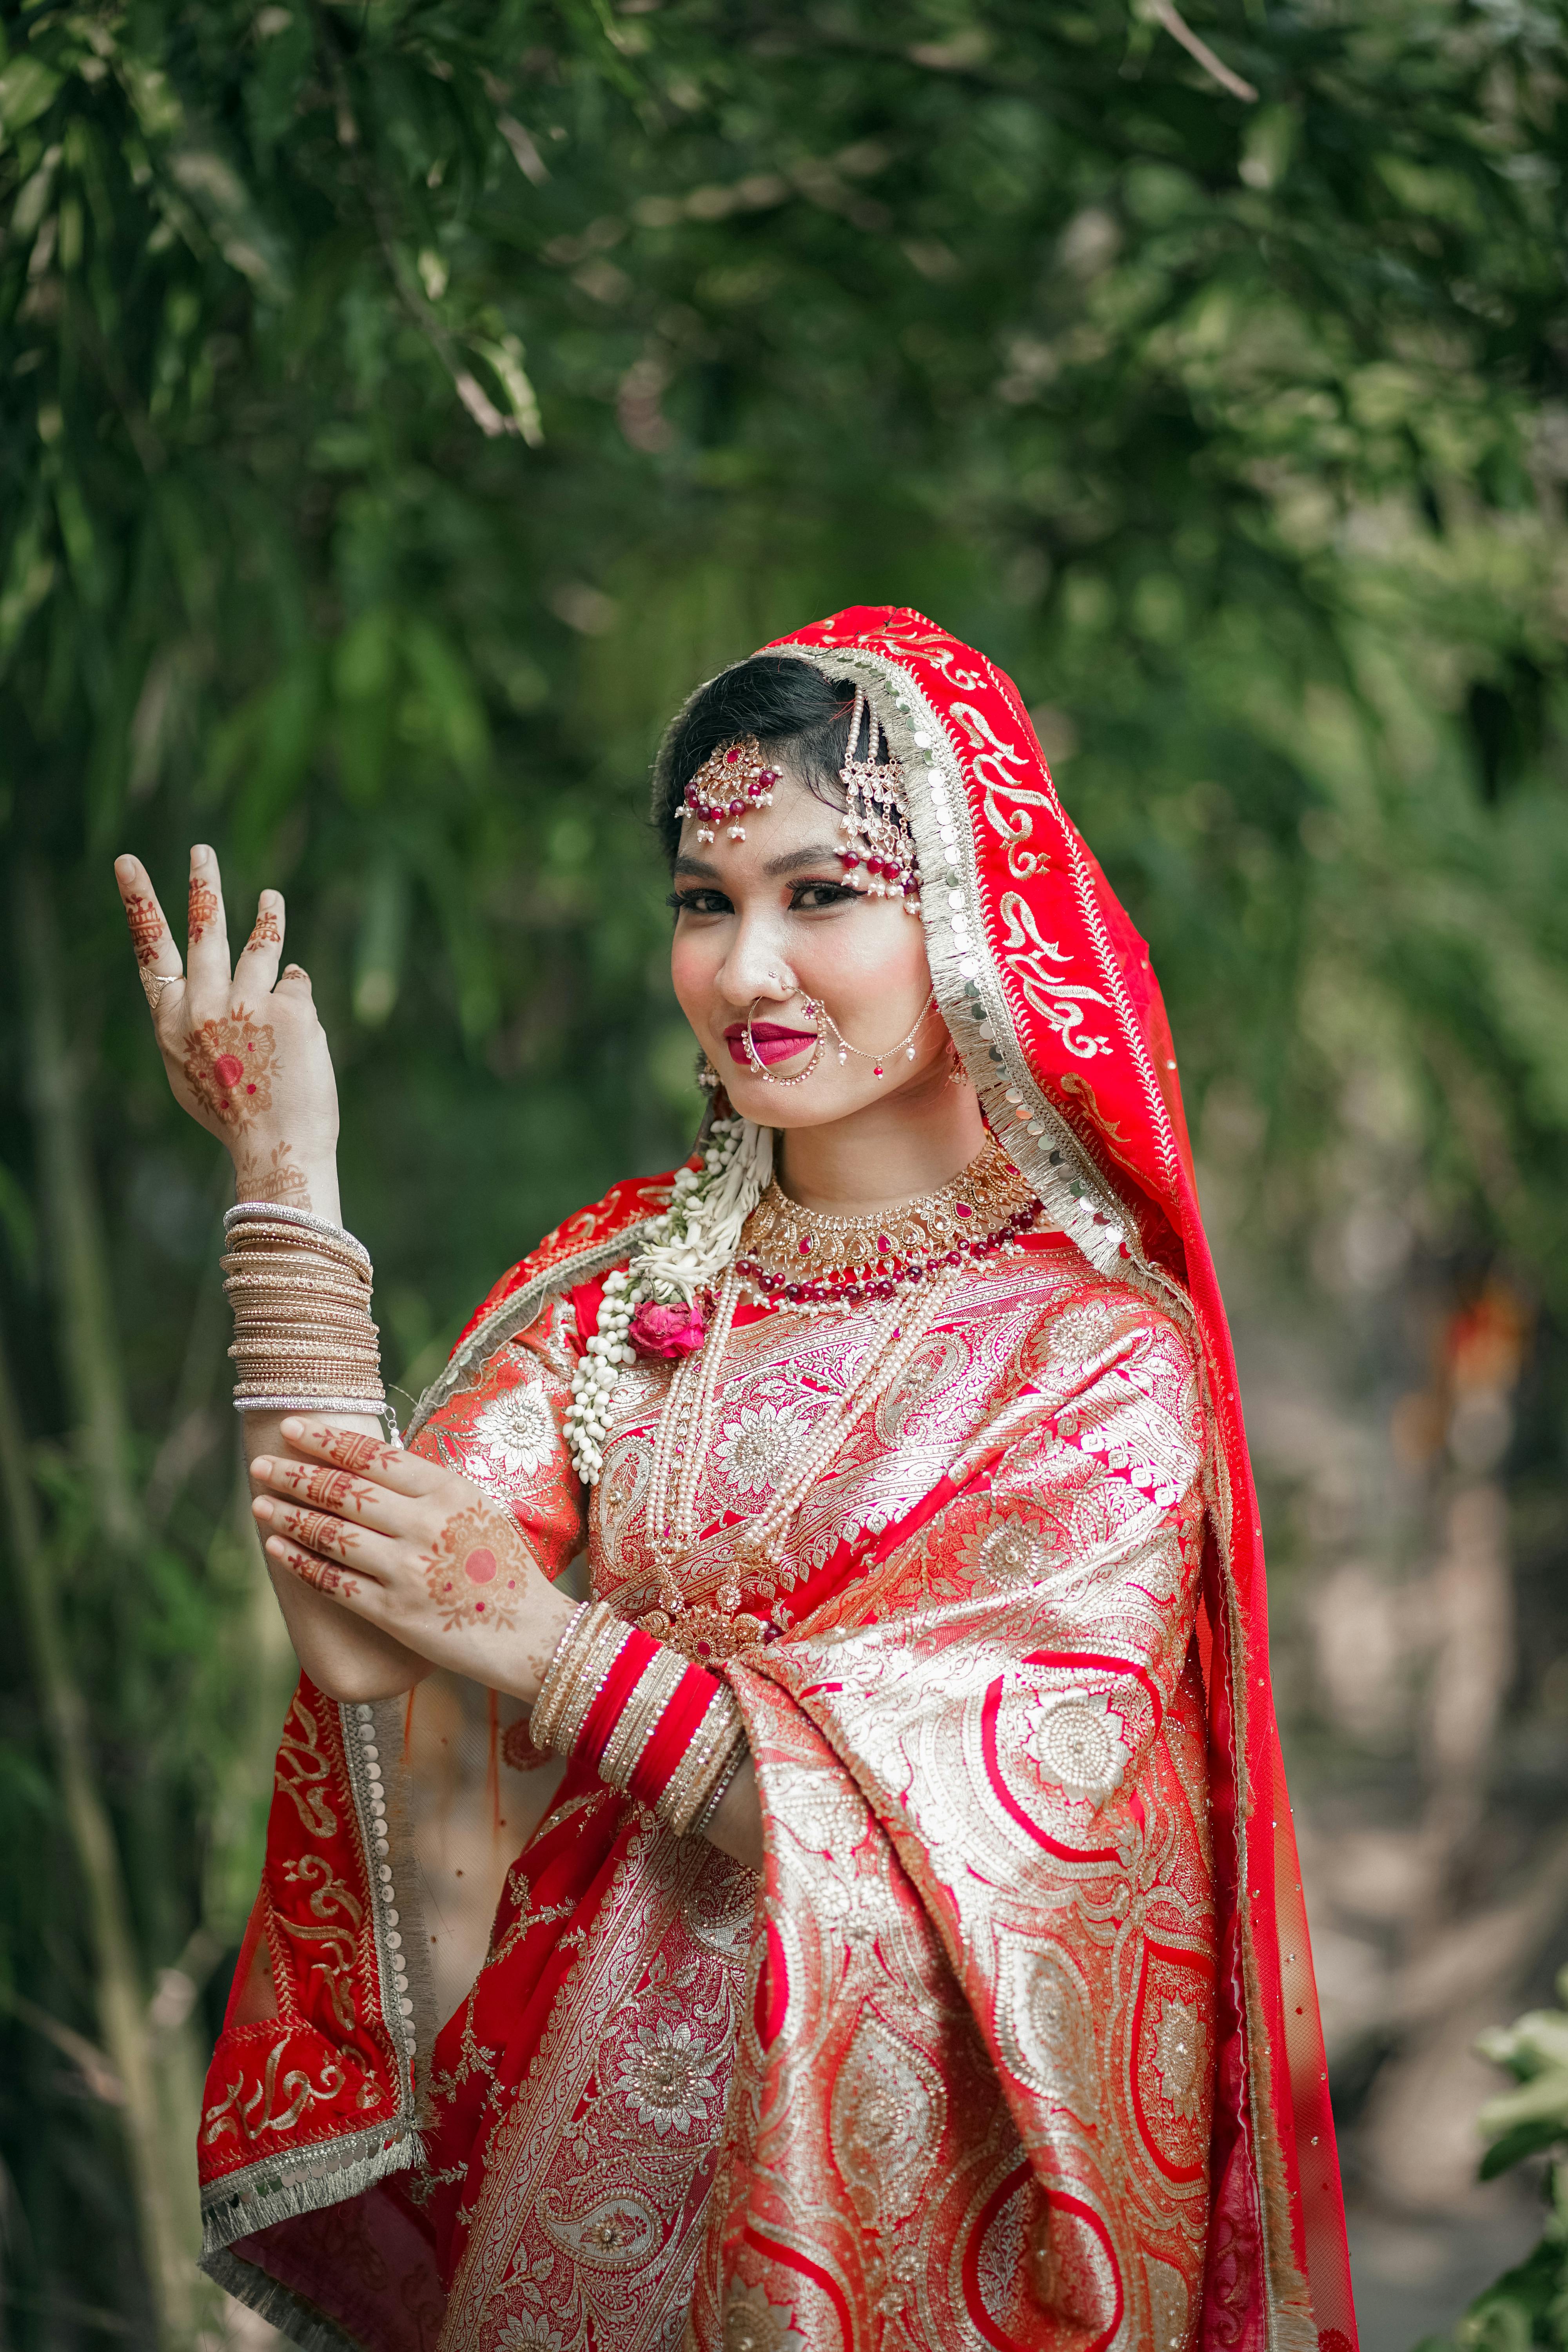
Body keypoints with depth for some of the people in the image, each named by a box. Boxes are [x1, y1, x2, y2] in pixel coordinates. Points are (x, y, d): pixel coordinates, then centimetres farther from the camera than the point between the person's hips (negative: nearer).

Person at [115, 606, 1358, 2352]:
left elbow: (979, 1827, -20)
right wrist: (282, 1179, -15)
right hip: (582, 2130, 4)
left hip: (910, 2198, -4)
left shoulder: (1105, 1359, -11)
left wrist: (548, 1647, -21)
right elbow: (360, 1643, -12)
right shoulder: (617, 1284, 1)